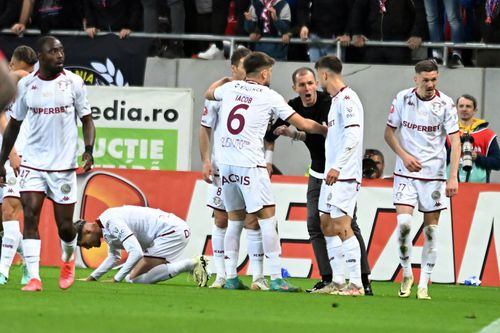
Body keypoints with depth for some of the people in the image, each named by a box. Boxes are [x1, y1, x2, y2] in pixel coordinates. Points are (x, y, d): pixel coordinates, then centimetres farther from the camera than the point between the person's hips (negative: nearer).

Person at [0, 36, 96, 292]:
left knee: (64, 224, 3)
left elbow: (86, 119, 3)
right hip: (32, 163, 1)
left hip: (63, 165, -1)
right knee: (30, 217, -12)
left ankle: (68, 260, 35)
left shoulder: (73, 82, -2)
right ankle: (33, 278, -13)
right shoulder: (25, 85, 3)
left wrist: (88, 150, -13)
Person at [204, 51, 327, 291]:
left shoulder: (230, 87, 10)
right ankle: (276, 278, -10)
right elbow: (303, 124, 4)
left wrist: (225, 78, 50)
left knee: (234, 219, 14)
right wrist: (328, 130, 19)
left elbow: (209, 94, 35)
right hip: (250, 164, -5)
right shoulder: (269, 96, 0)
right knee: (267, 218, -3)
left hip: (226, 163, 5)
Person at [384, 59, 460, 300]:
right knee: (403, 222, -14)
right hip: (406, 173, 0)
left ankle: (423, 284, 8)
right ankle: (406, 274, 6)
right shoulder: (402, 99, -1)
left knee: (431, 229, 1)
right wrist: (404, 155, -9)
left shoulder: (445, 104, -6)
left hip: (434, 174, 0)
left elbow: (455, 142, -8)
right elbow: (389, 133, 7)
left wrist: (453, 177, -18)